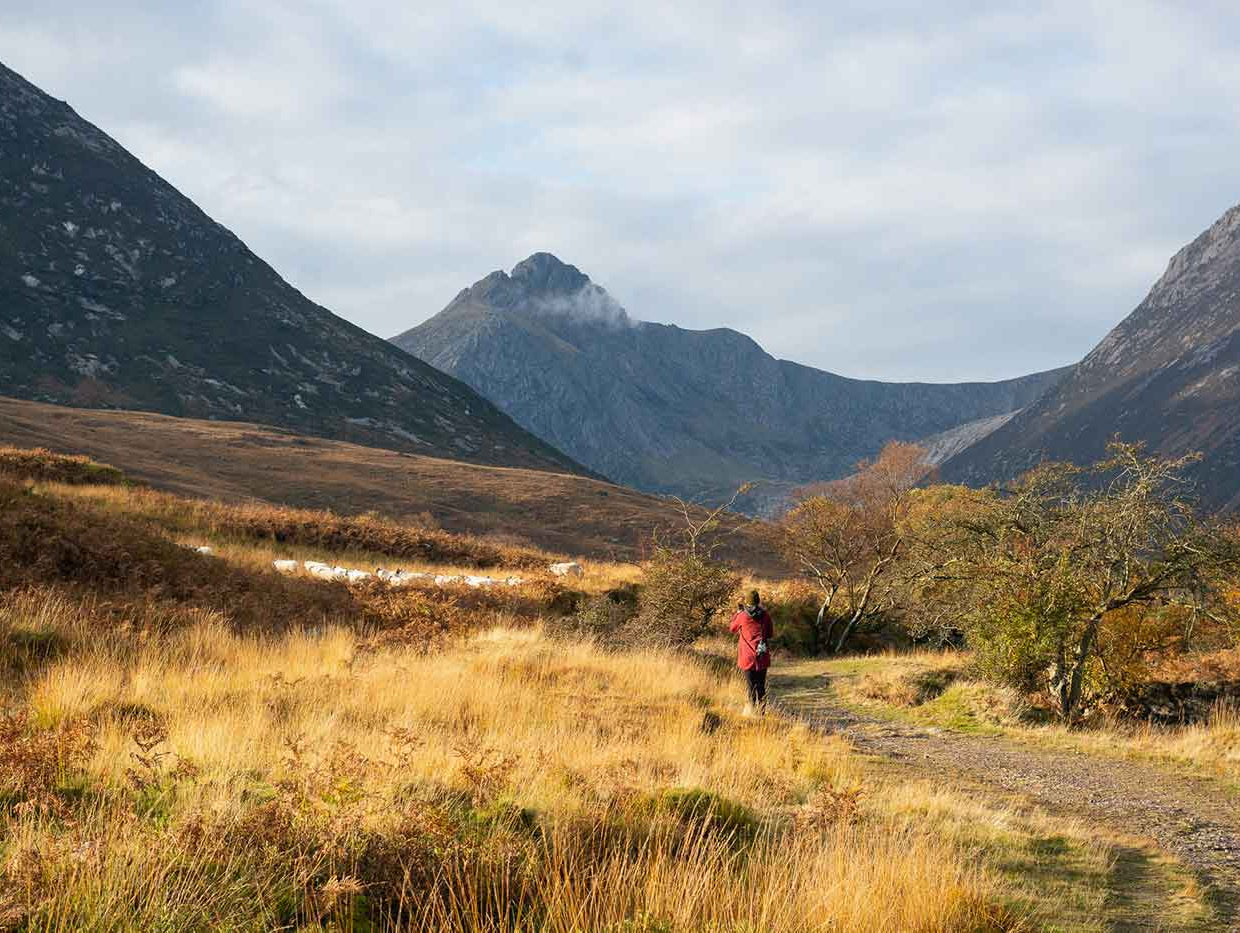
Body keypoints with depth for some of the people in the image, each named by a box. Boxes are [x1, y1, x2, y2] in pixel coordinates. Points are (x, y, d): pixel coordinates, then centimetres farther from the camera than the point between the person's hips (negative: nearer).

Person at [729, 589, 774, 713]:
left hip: (748, 657, -2)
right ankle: (761, 709, 12)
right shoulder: (765, 615, -3)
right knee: (761, 684, 10)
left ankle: (751, 709, -1)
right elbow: (771, 634, 8)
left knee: (751, 685, 2)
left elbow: (732, 628, 11)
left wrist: (738, 612, 19)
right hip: (763, 657, 2)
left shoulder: (742, 616, -9)